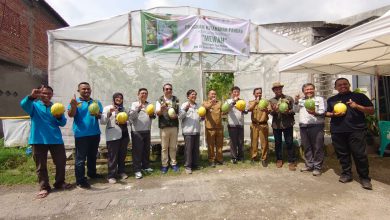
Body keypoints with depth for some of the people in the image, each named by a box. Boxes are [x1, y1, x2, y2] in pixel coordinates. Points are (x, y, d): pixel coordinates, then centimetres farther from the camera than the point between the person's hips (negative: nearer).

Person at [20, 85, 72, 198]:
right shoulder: (34, 105, 4)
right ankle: (44, 187, 18)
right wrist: (31, 96, -42)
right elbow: (23, 104, -21)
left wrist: (59, 117, -22)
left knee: (61, 162, 5)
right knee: (41, 165, 6)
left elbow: (63, 123, 1)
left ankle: (60, 183, 23)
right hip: (38, 140, -2)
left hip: (56, 139, 2)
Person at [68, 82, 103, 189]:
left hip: (95, 133, 5)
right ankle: (80, 180, 7)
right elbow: (71, 115, -12)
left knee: (92, 156, 18)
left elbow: (101, 115, 3)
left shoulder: (96, 102, 9)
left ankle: (92, 173, 34)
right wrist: (73, 105, -31)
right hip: (81, 134, -4)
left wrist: (97, 115, -20)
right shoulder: (75, 101, -1)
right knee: (80, 158, 0)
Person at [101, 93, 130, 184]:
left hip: (124, 135, 5)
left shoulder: (124, 108, 15)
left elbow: (128, 120, 24)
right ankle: (111, 175, 8)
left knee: (122, 155, 12)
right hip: (113, 136, -5)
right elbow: (102, 122, -9)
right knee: (113, 156, -2)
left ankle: (121, 171, 28)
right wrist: (109, 113, -22)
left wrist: (126, 122, 1)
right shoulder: (108, 108, -1)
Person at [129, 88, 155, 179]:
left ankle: (146, 166, 28)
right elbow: (131, 116, -15)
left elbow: (153, 116, 15)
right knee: (137, 151, -1)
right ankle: (137, 170, 7)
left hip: (147, 130, 5)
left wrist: (152, 115, -6)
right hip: (137, 131, -5)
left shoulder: (149, 104, 12)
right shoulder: (134, 104, -2)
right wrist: (138, 109, -26)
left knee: (147, 150, 14)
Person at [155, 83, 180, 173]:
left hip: (174, 126, 2)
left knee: (173, 147, 11)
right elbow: (157, 113, -6)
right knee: (164, 147, 5)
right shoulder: (160, 100, 1)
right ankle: (164, 165, 16)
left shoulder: (176, 100, 7)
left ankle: (174, 163, 24)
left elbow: (179, 111, 12)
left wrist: (176, 115, -10)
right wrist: (162, 108, -26)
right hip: (164, 127, -2)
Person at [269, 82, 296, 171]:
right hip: (276, 124, 2)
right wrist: (274, 110, -25)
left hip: (287, 124, -2)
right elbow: (271, 113, -3)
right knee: (278, 143, 11)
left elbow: (294, 110, 0)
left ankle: (291, 161, 11)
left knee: (289, 143, 1)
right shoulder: (271, 101, 7)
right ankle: (279, 159, 25)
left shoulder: (289, 98, 3)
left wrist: (288, 112, -20)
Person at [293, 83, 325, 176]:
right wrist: (296, 102, -3)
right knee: (306, 147, 10)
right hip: (303, 126, 4)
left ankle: (317, 167, 9)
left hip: (316, 126, -4)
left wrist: (315, 112, -23)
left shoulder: (319, 99, 5)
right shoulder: (301, 100, 18)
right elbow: (295, 110, 12)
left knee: (317, 147, -1)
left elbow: (323, 112, -4)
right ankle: (309, 165, 21)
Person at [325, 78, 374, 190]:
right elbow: (326, 113, 21)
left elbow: (371, 111, 6)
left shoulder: (359, 96, 8)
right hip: (337, 131, 3)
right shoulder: (331, 99, 16)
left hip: (356, 130, -2)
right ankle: (346, 174, 21)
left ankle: (364, 178, 11)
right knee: (342, 154, 8)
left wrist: (357, 106, -10)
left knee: (359, 154, -4)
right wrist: (333, 114, -2)